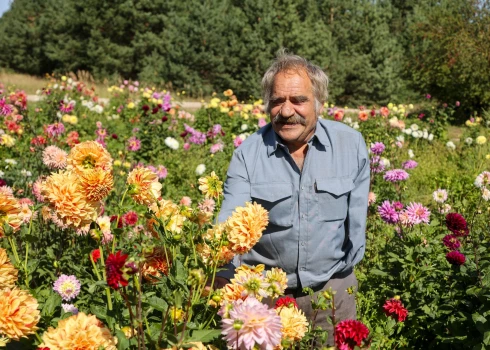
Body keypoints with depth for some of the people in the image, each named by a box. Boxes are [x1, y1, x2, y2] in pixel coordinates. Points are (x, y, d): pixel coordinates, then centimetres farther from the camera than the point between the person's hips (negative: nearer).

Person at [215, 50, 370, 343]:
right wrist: (223, 276, -37)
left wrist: (344, 269, 8)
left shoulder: (351, 144, -9)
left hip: (332, 288, 1)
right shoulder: (248, 153, -13)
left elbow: (357, 217, 1)